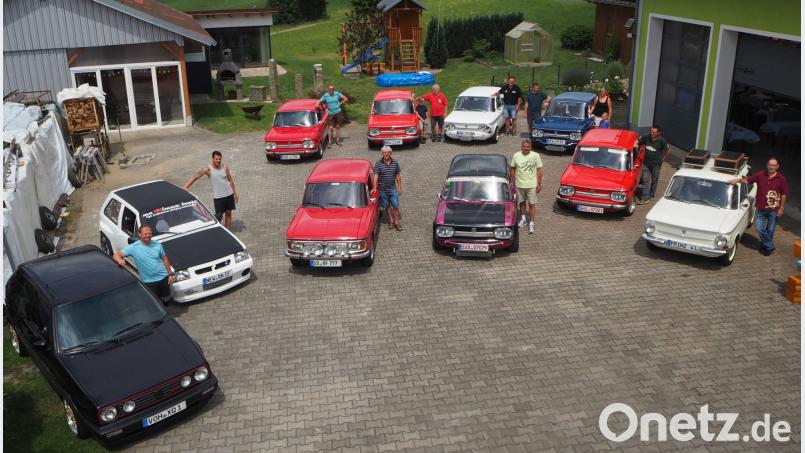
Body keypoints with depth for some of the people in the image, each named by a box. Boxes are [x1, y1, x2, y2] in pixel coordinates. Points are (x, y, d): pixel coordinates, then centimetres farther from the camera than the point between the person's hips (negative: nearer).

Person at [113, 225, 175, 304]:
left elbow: (165, 259, 6)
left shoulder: (157, 244, -3)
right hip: (149, 281, -3)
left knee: (166, 299, 16)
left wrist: (170, 274, 2)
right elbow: (116, 255, -16)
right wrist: (120, 260, -40)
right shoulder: (133, 247, -14)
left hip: (164, 277, 3)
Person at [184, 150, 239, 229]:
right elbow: (195, 176, -25)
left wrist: (235, 193, 8)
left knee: (228, 213, 11)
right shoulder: (208, 169, -14)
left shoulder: (225, 167, -3)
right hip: (218, 196, -3)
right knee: (219, 216, -1)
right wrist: (186, 186, -38)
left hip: (229, 194, 3)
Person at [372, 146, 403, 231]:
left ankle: (396, 222, 11)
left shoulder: (395, 163, 1)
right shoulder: (378, 164, -8)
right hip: (382, 190, -1)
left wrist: (400, 187, 8)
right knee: (387, 206, 12)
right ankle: (391, 220, 27)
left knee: (395, 206, 0)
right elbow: (375, 176, -15)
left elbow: (398, 176, 8)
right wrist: (374, 188, -25)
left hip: (393, 189, 1)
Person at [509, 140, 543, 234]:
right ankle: (523, 218, 39)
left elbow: (539, 170, -4)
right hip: (519, 184, 2)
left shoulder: (535, 156, -8)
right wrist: (512, 182, 3)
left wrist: (539, 184, -6)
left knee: (532, 204, 1)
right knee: (522, 202, 19)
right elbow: (512, 169, 4)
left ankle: (531, 224, 9)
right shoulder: (516, 155, -4)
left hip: (532, 185, -2)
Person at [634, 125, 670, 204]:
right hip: (646, 163, 3)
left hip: (656, 164, -2)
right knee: (645, 180, -1)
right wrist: (635, 144, -12)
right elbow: (638, 141, 9)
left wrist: (662, 158, 2)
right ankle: (645, 198, -2)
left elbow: (668, 150, -1)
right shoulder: (646, 137, -6)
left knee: (654, 180, 13)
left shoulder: (661, 141, -14)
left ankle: (651, 195, 30)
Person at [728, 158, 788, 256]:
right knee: (760, 229, 2)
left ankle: (765, 245, 31)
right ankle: (770, 247, 18)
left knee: (770, 230, 12)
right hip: (761, 208, 2)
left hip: (773, 210, -1)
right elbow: (747, 180, 5)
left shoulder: (781, 179, -8)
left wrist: (781, 208, -4)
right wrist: (738, 180, -12)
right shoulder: (760, 175, -4)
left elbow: (784, 194, -3)